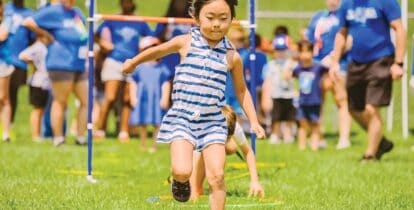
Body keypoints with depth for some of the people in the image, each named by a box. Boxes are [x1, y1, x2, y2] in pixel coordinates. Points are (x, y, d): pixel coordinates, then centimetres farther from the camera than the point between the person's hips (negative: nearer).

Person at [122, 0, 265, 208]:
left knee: (216, 176, -8)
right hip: (182, 118, -1)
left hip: (213, 122, 1)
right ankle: (180, 180, 20)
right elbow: (158, 50, 19)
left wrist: (253, 121, 11)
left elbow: (241, 90, 17)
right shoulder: (185, 43, -1)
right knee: (182, 171, -16)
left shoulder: (232, 56, 3)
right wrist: (133, 62, 32)